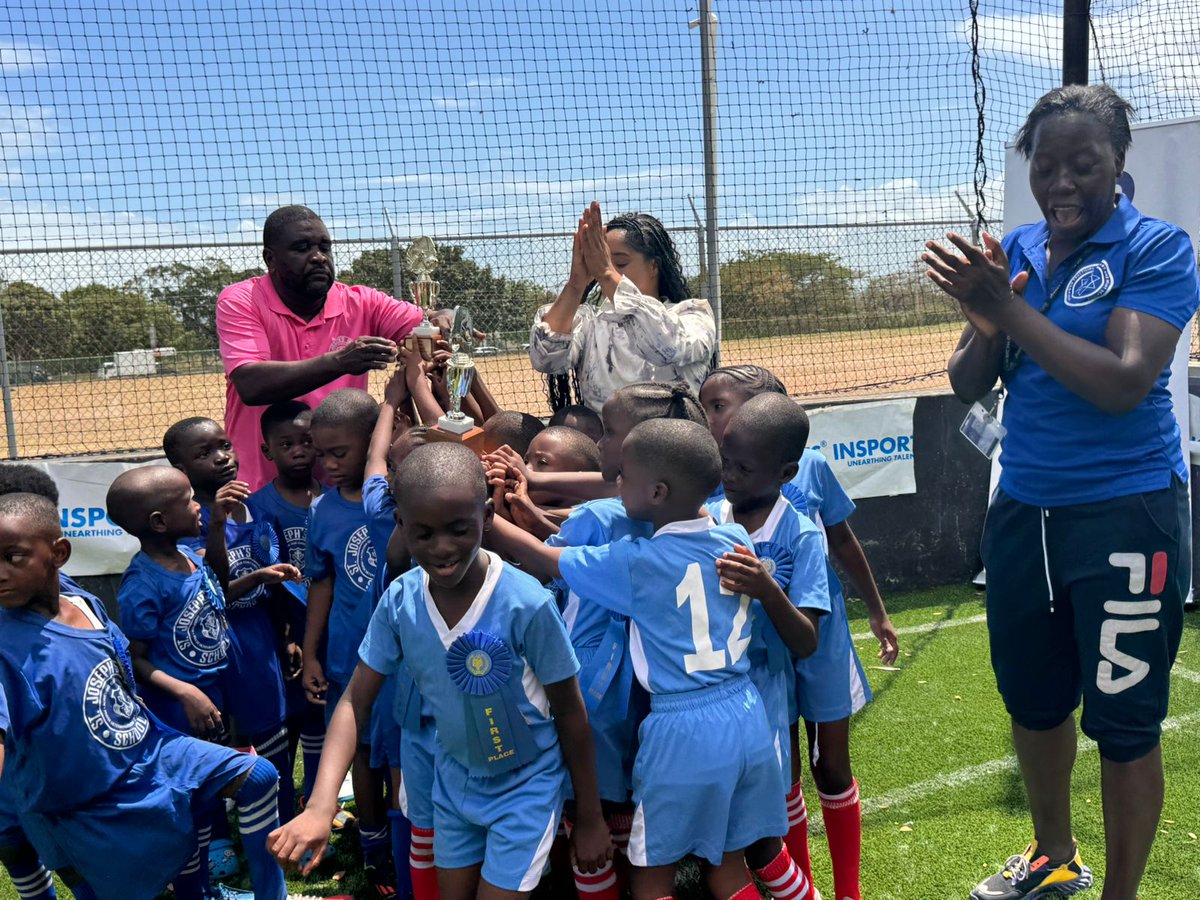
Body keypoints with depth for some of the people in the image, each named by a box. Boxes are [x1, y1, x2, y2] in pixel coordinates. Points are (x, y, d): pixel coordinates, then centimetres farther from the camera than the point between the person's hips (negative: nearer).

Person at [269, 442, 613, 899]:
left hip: (525, 784, -4)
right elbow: (355, 702, -9)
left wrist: (589, 817, -6)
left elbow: (570, 712, -16)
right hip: (454, 780, 4)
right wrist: (320, 806, -23)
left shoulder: (528, 604, -29)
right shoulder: (399, 601, -17)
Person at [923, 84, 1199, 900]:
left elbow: (1124, 384, -22)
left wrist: (1010, 309, -22)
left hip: (1126, 516, -6)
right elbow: (968, 386, 4)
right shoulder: (1013, 251, 6)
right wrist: (985, 323, -16)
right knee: (1033, 700, 18)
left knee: (1124, 721, 4)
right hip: (1022, 510, 6)